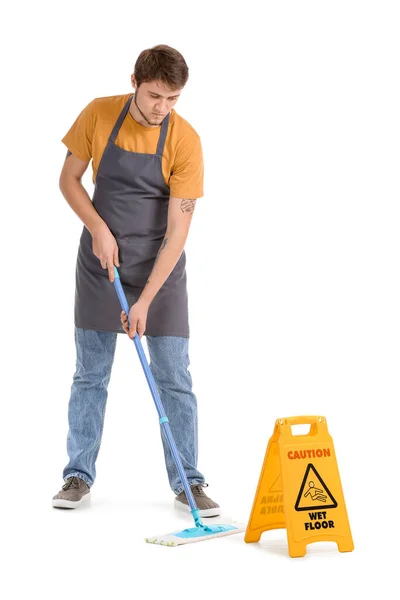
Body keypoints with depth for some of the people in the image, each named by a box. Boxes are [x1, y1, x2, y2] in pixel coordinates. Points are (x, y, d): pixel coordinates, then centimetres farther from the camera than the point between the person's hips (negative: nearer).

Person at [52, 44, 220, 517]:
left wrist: (145, 301, -22)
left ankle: (188, 483, 10)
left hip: (160, 266, -1)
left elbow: (177, 230, -17)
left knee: (174, 379, -1)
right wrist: (99, 229, -14)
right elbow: (68, 180, 3)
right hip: (100, 262, 2)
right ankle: (79, 475, 19)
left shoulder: (185, 141, -15)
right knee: (89, 375, 7)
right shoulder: (98, 115, -8)